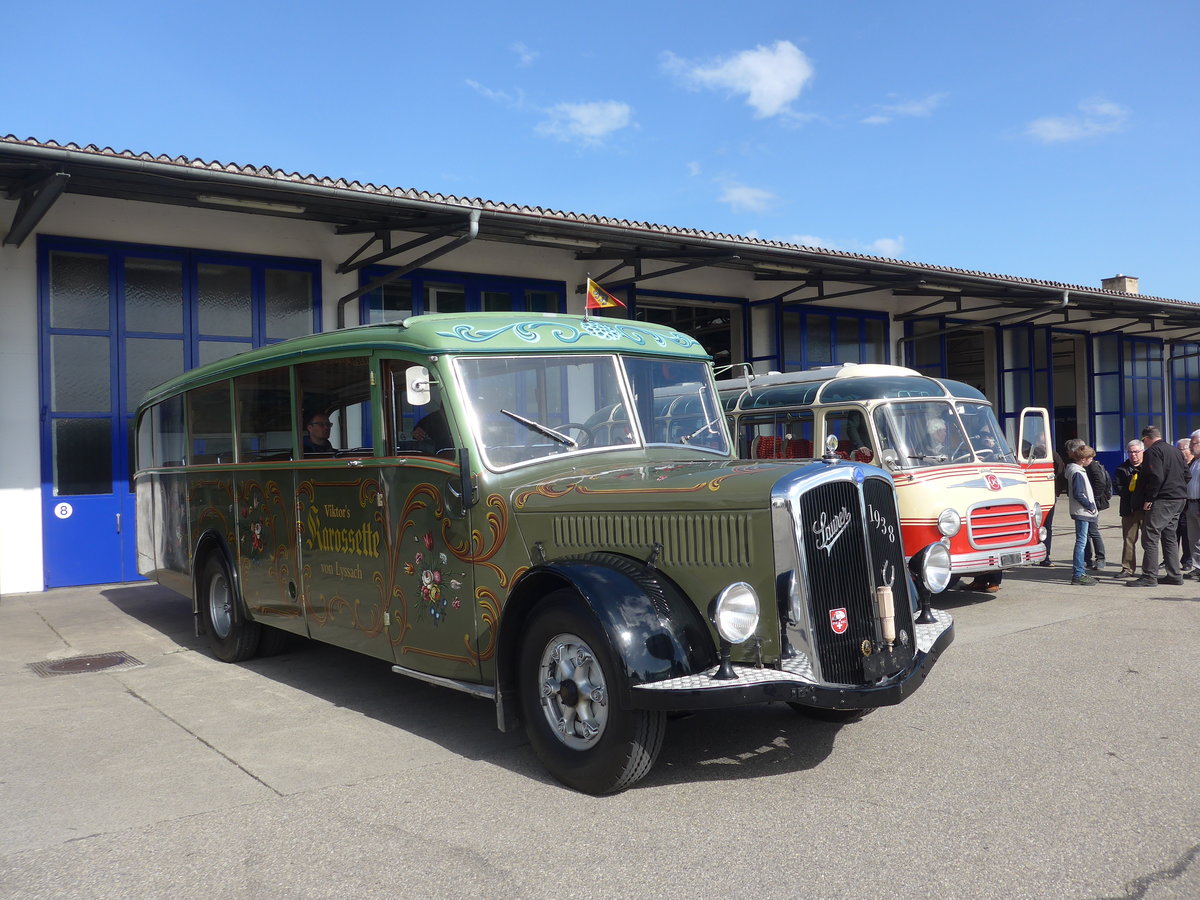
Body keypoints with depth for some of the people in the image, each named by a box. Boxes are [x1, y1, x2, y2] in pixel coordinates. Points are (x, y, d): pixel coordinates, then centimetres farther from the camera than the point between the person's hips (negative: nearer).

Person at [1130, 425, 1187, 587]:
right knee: (1170, 536, 16)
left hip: (1162, 501, -9)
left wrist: (1149, 499, -14)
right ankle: (1174, 575, 17)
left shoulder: (1152, 451, -11)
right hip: (1179, 499, 9)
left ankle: (1149, 576, -9)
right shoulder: (1176, 450, 17)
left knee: (1150, 537, -7)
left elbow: (1156, 477, -20)